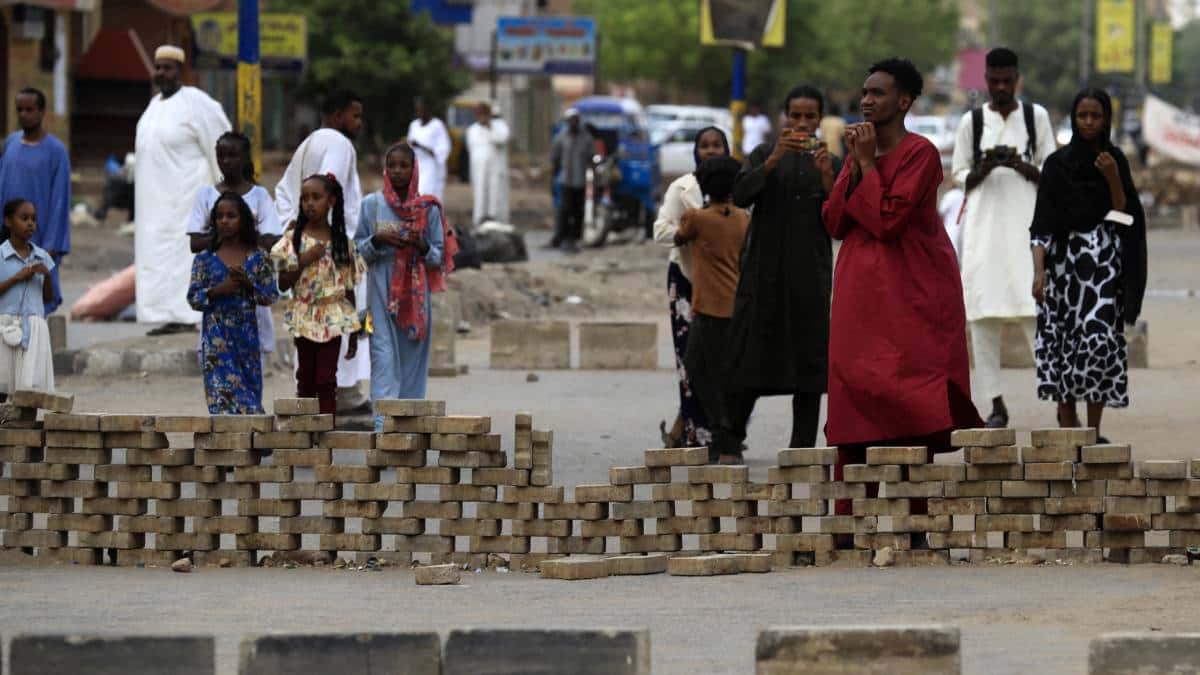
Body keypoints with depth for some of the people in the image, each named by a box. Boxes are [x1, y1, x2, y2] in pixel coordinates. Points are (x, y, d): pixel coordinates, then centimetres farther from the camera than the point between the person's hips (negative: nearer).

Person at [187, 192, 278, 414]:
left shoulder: (258, 259, 4)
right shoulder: (205, 260, 4)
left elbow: (271, 296, 4)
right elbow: (193, 299, 3)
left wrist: (248, 284, -12)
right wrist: (217, 291, -13)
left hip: (248, 336, 1)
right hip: (217, 338, -1)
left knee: (250, 391, 3)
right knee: (222, 392, -9)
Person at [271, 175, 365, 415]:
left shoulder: (342, 241, 4)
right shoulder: (293, 239, 0)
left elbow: (349, 288, 7)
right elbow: (283, 284, -2)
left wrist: (353, 333, 7)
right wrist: (303, 261, -17)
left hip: (333, 318, 0)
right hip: (304, 317, 0)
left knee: (326, 379, -6)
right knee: (306, 379, 6)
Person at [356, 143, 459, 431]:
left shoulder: (428, 209, 4)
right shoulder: (372, 205, 4)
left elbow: (440, 256, 6)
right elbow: (358, 248, 7)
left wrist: (422, 247, -14)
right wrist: (377, 241, -13)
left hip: (415, 293, 1)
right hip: (381, 290, -1)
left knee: (412, 358, 4)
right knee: (384, 356, -10)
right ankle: (384, 424, -17)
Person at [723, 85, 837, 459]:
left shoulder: (830, 163, 10)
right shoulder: (764, 155, 8)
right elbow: (740, 195, -8)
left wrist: (827, 177, -12)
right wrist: (774, 159, -19)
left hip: (810, 276, 1)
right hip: (764, 270, -1)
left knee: (810, 358, 0)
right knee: (749, 357, -4)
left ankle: (802, 448, 3)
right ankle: (728, 444, 0)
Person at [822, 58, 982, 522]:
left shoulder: (920, 153, -8)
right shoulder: (860, 151, 14)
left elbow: (887, 219, -17)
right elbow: (834, 222, 6)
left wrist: (868, 164, -11)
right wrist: (855, 167, -4)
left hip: (912, 296, -7)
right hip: (861, 292, 7)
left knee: (919, 410, -9)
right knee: (856, 396, 2)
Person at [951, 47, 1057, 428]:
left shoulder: (1036, 117, 6)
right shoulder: (972, 122, 7)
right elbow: (959, 174, 9)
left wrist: (1020, 165, -12)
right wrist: (984, 170, -12)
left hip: (1026, 223, -1)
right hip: (984, 225, 1)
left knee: (1037, 311, -10)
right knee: (984, 316, -3)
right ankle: (996, 404, 1)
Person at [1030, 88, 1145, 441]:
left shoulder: (1114, 159, 7)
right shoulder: (1058, 163, 1)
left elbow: (1123, 214, 2)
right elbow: (1042, 223, -3)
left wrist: (1113, 179, -14)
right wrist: (1039, 270, -13)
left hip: (1103, 261, 0)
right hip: (1064, 257, 0)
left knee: (1100, 337, -10)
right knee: (1063, 336, -3)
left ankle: (1093, 430, -7)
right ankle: (1067, 427, 6)